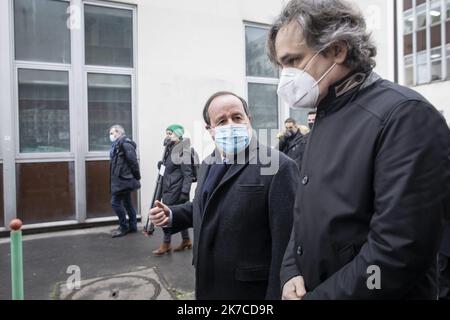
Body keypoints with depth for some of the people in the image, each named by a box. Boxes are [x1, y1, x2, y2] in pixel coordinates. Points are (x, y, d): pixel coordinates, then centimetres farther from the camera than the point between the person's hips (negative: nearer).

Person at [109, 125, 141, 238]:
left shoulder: (125, 143, -14)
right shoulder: (117, 145, 16)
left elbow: (133, 160, -18)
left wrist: (137, 177, -14)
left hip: (123, 179, -10)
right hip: (122, 178, 10)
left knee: (115, 202, -5)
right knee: (127, 202, 14)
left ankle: (124, 227, 6)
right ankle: (132, 225, 23)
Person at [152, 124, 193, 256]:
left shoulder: (183, 151, -14)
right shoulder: (171, 150, 11)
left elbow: (188, 173, -19)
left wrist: (185, 192, -22)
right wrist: (162, 166, 5)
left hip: (176, 189, -8)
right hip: (169, 188, 8)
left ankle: (166, 245, 10)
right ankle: (186, 240, 27)